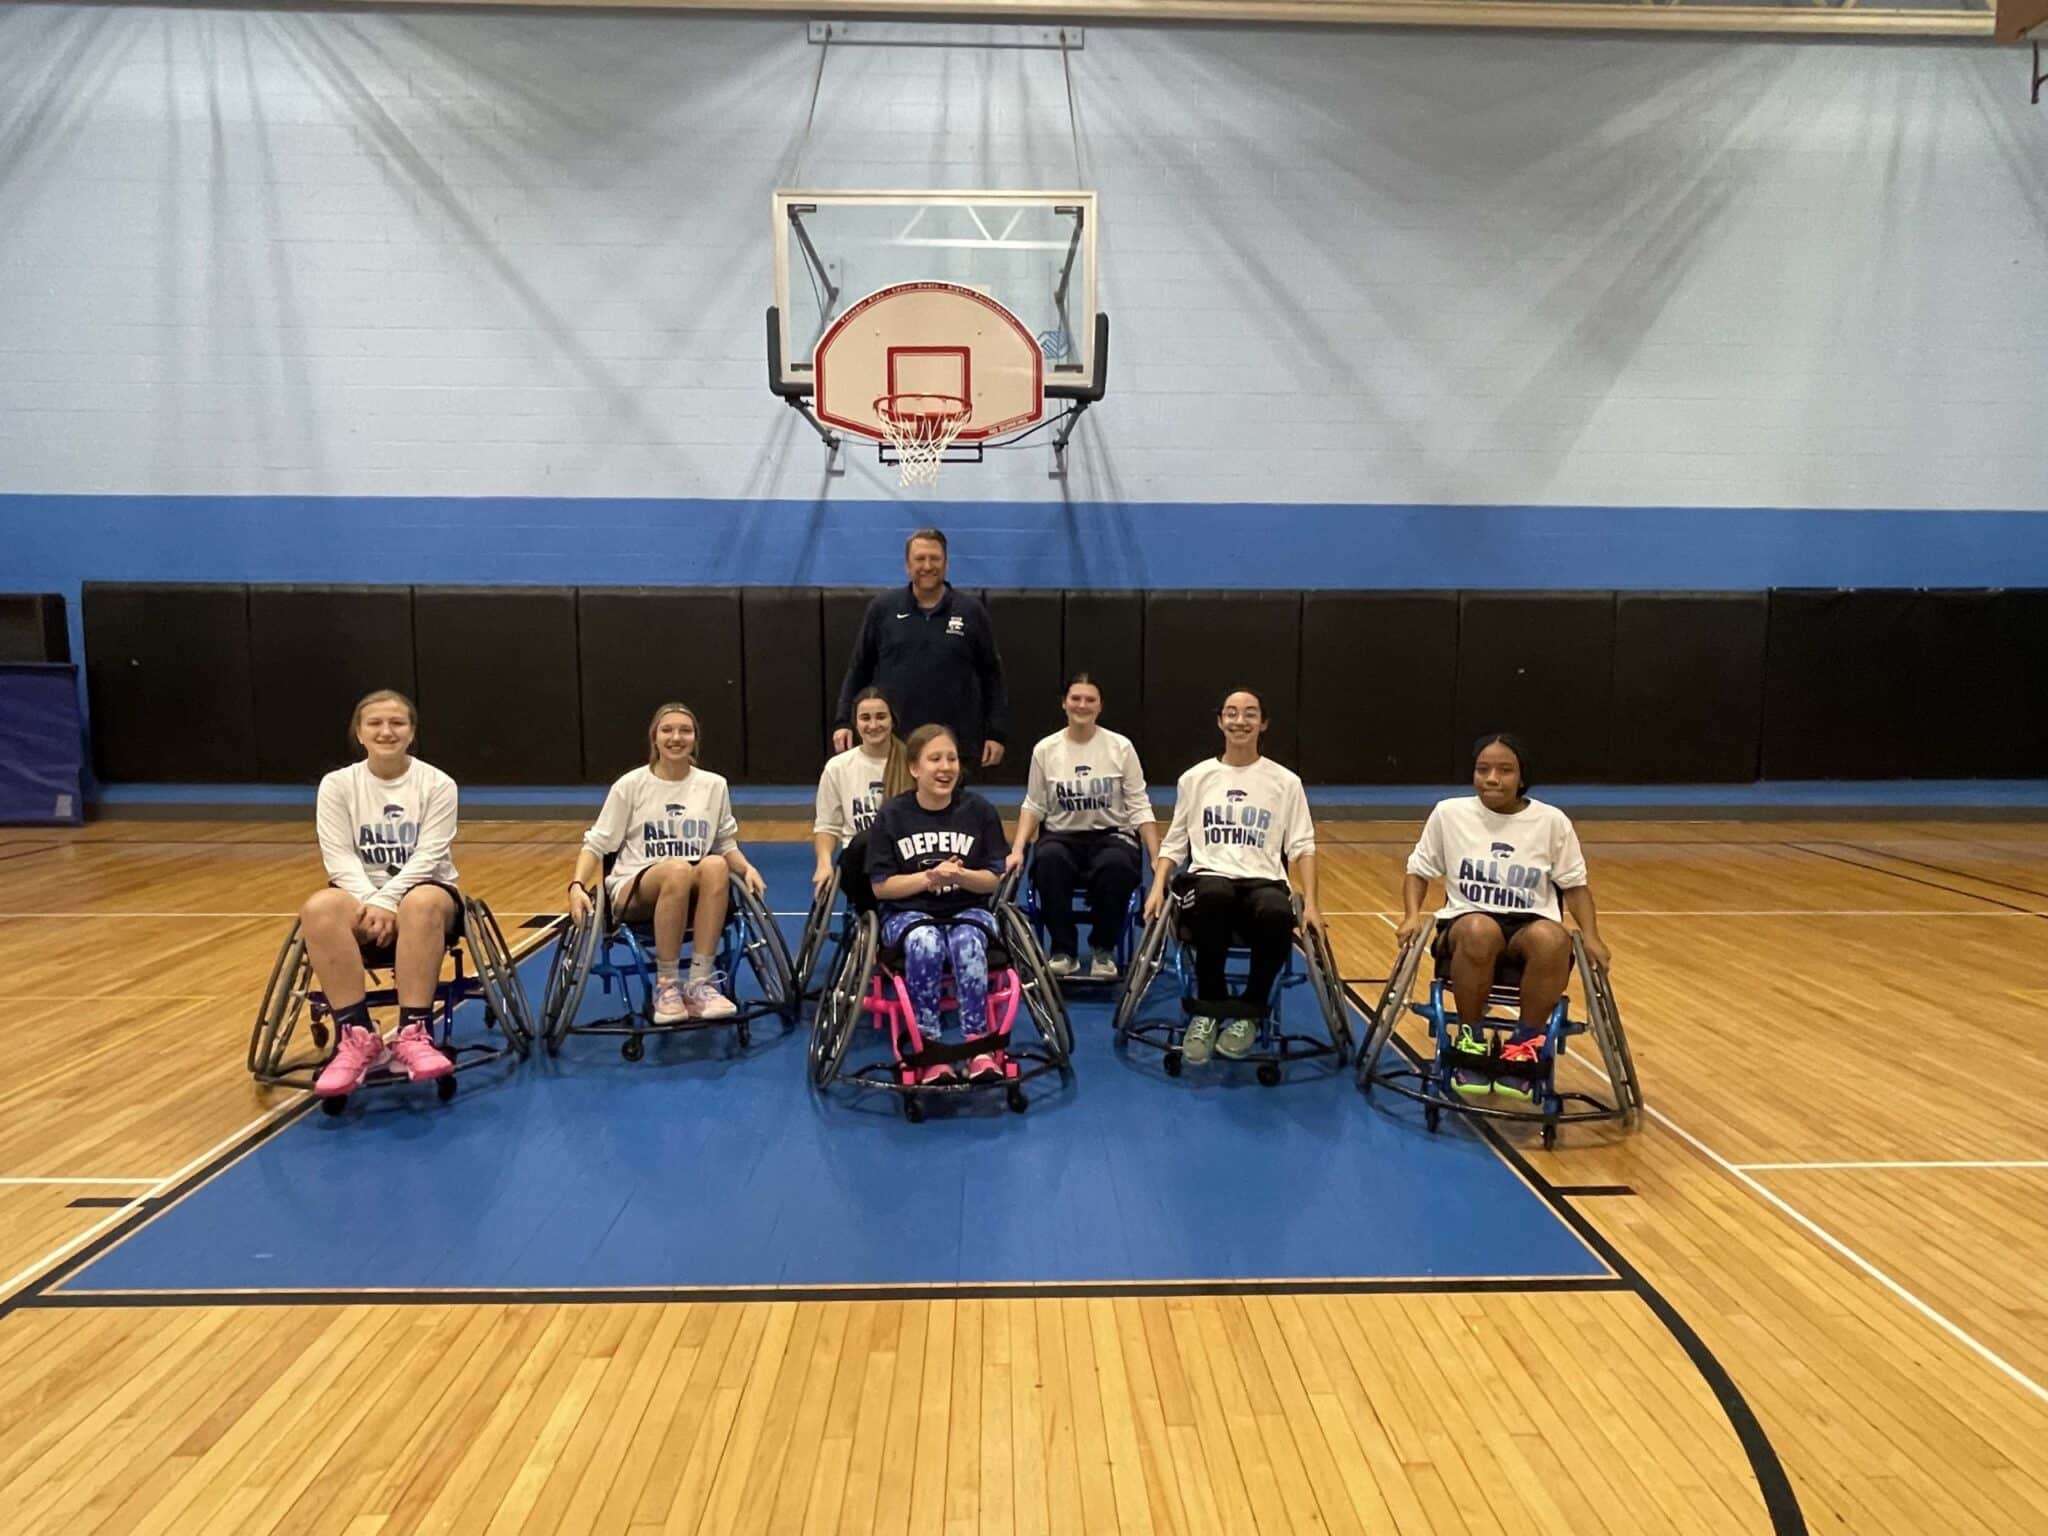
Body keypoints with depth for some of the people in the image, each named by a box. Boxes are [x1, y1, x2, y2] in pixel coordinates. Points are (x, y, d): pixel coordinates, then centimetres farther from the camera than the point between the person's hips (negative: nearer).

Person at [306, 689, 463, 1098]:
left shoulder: (437, 784, -1)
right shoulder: (337, 785, 4)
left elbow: (428, 855, -10)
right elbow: (339, 857, -5)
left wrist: (386, 900, -25)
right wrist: (369, 900, -23)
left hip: (422, 891, -2)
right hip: (362, 894, 2)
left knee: (422, 904, -39)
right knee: (319, 908, -34)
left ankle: (413, 1033, -36)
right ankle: (356, 1036, -31)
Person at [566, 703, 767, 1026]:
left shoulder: (714, 785, 11)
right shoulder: (631, 785, 4)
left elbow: (727, 845, 17)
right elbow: (596, 844, 5)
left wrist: (747, 868, -4)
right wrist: (577, 885, -13)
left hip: (695, 898, 2)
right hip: (634, 893, -2)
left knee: (716, 865, -34)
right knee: (677, 869, -38)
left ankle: (700, 983, -29)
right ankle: (666, 986, -25)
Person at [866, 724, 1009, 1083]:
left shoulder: (979, 811, -1)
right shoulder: (892, 815, -3)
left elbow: (993, 880, 0)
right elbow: (881, 886, -3)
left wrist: (959, 875, -21)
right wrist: (929, 878, -18)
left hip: (968, 908, 1)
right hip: (909, 912, -1)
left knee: (968, 943, -34)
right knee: (924, 944, -35)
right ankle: (929, 1048, -29)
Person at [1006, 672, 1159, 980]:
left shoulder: (1121, 747, -1)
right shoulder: (1045, 749, 2)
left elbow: (1139, 807, -1)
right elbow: (1033, 806, 8)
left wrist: (1158, 859, -9)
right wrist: (1017, 850, -7)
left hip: (1112, 835, -1)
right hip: (1062, 836, 1)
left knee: (1116, 865, -37)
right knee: (1048, 861, -35)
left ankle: (1103, 950, -10)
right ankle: (1063, 950, -15)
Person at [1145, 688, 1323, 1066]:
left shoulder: (1285, 781, 12)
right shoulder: (1194, 778, 14)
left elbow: (1301, 846, 8)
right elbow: (1174, 843, 16)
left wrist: (1310, 902, -5)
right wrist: (1158, 887, -1)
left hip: (1264, 881, 0)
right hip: (1210, 878, 0)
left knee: (1278, 914, -38)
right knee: (1215, 897, -40)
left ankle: (1249, 1012, -12)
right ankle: (1208, 1008, -19)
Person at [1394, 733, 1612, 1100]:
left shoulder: (1552, 821, 3)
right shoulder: (1449, 813, 3)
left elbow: (1575, 884, 9)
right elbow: (1418, 871, 10)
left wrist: (1591, 937, -5)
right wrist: (1413, 915, -8)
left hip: (1530, 925, 1)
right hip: (1467, 921, -1)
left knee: (1551, 938, -36)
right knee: (1479, 931, -38)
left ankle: (1525, 1046, -16)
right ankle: (1470, 1039, -18)